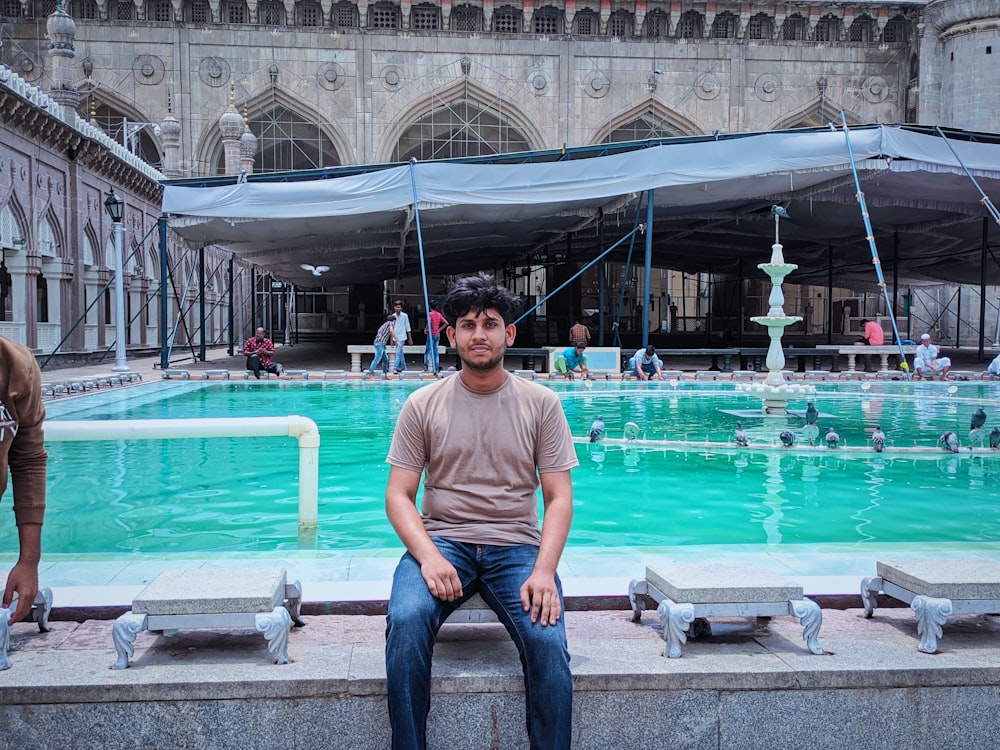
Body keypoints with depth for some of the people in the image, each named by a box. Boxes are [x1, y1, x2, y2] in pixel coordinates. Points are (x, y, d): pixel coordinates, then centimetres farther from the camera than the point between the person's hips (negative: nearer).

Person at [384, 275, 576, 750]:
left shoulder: (541, 404, 4)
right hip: (441, 541, 0)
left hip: (516, 547, 0)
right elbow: (399, 495, 2)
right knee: (406, 621, -29)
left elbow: (559, 497, 2)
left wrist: (544, 571, -15)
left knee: (548, 640, -26)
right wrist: (429, 556, -17)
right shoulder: (423, 405, 4)